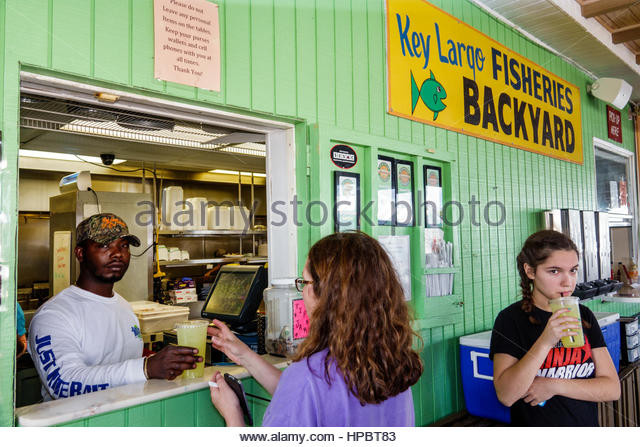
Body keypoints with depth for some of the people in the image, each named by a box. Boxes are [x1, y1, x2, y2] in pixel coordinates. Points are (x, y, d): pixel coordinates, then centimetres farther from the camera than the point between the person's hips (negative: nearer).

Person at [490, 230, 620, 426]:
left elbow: (612, 389, -6)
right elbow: (506, 396, -24)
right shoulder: (511, 319, -16)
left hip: (587, 423, 4)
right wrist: (545, 342, -32)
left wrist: (554, 386, -19)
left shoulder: (584, 316, -3)